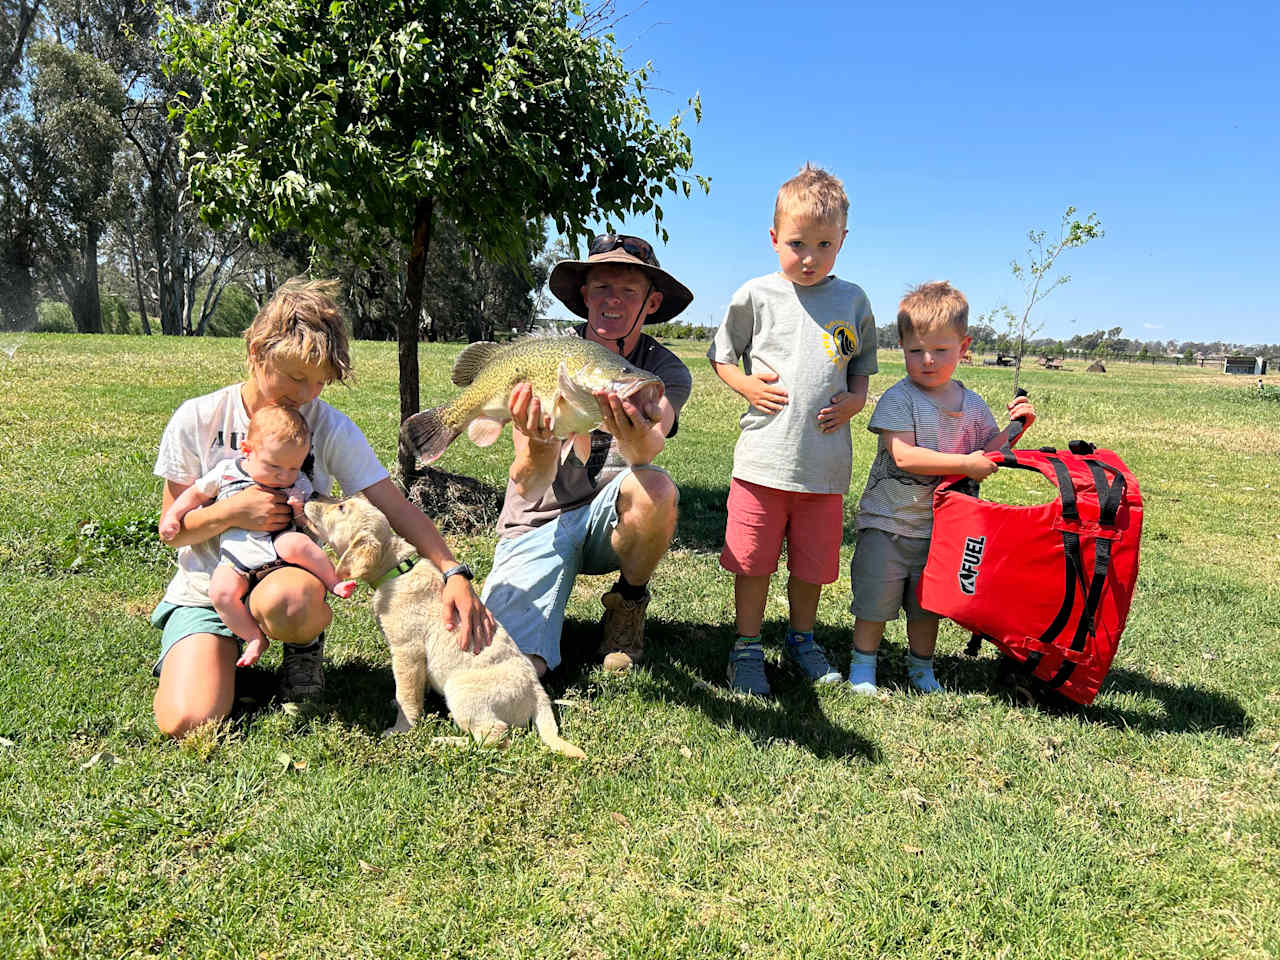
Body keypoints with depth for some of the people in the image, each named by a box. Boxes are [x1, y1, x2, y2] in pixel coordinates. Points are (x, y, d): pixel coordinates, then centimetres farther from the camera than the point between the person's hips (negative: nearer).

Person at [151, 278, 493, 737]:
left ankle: (307, 643, -2)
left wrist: (454, 572, -26)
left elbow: (397, 508, -12)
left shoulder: (331, 428, -7)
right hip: (206, 590, 1)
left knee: (285, 603, -40)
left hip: (287, 577, 0)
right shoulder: (196, 421, -6)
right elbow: (174, 530, 1)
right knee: (187, 723, -22)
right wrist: (233, 511, -20)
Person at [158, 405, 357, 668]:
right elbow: (197, 493, 19)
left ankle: (333, 581, -14)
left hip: (276, 549, -1)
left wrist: (302, 513, -12)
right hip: (235, 559, 2)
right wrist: (172, 516, 8)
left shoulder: (298, 484, 5)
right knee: (220, 592, -27)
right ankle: (254, 638, -9)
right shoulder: (226, 471, 5)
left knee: (296, 543, -36)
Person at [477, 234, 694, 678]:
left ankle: (627, 605, -6)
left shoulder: (666, 370, -6)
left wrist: (638, 439, -55)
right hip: (538, 525, -2)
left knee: (654, 488, -34)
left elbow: (648, 448, -30)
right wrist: (539, 446, -41)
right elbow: (527, 486, -18)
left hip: (611, 522, 2)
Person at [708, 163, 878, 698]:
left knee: (813, 564, 13)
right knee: (753, 562, 5)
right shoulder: (756, 296, 1)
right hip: (763, 458, -2)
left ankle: (801, 640, 36)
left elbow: (863, 365, 19)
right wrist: (746, 385, -7)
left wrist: (856, 399, -1)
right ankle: (747, 649, 23)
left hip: (825, 463, 2)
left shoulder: (853, 300, 7)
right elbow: (721, 354, 11)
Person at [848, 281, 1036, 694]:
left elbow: (987, 454, 14)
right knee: (875, 600, 4)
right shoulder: (898, 399, -14)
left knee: (927, 603, 16)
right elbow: (903, 456, -24)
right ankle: (862, 668, 22)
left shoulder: (972, 404, 5)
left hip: (939, 524, 5)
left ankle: (921, 669, 34)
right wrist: (966, 463, -24)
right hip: (888, 521, -4)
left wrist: (1015, 427, -2)